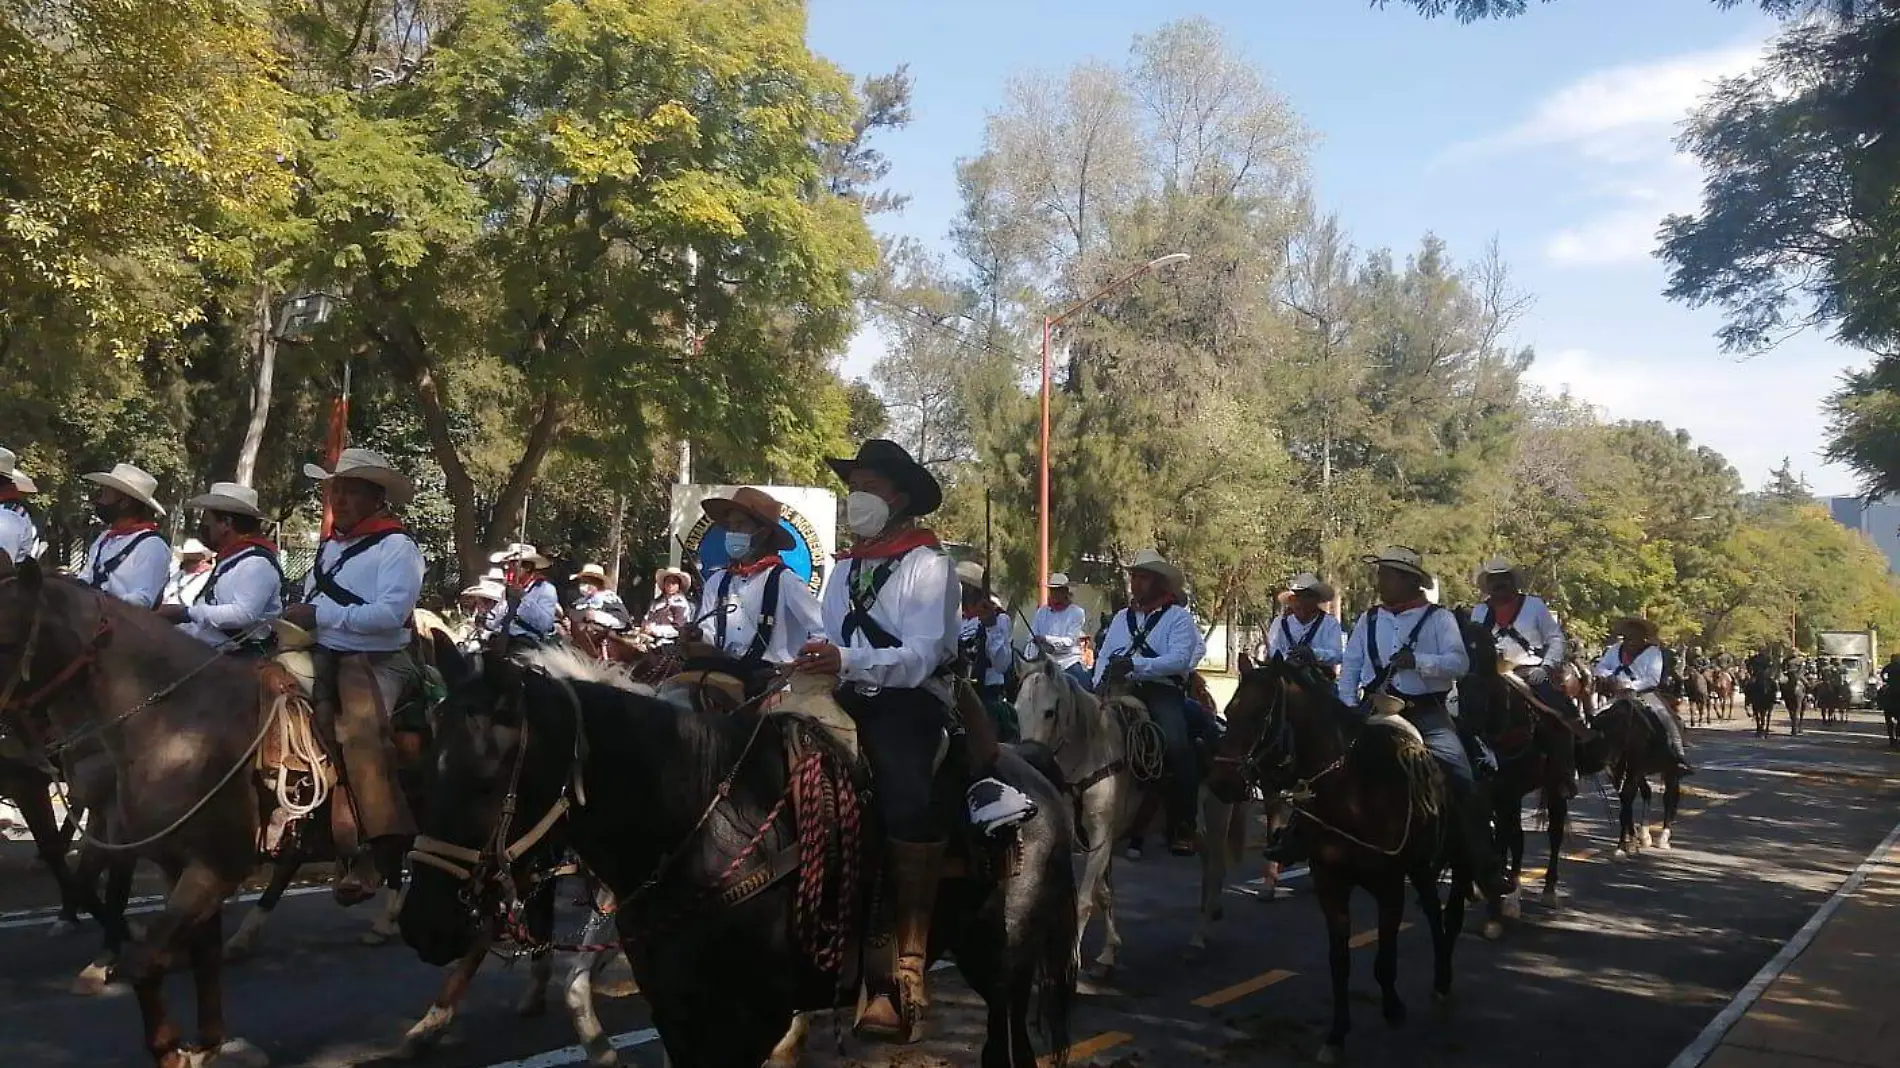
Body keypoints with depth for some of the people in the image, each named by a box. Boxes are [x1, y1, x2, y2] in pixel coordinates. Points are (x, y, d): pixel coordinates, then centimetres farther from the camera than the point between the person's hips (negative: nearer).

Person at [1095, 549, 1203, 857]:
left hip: (1163, 691, -4)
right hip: (1121, 691, 5)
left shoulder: (1178, 616, 5)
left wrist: (1135, 664, -20)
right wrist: (1099, 687, -5)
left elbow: (1180, 659, -11)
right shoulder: (1121, 618, 22)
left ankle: (1182, 828, -16)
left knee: (1177, 745, -28)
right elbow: (1104, 658, 15)